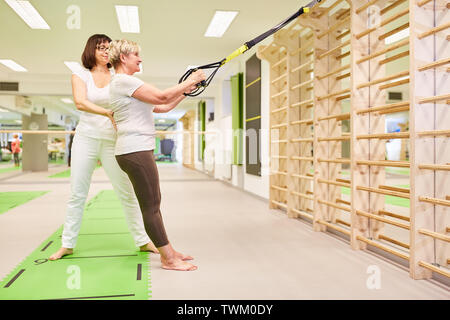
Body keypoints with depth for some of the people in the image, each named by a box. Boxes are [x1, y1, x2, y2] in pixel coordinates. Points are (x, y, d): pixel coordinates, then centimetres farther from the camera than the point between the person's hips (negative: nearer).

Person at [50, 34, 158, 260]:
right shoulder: (80, 76, 5)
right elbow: (80, 102, -13)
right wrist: (108, 113, -28)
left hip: (112, 141, 0)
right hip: (86, 139, 0)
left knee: (127, 193, 1)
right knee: (77, 193, 6)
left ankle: (143, 240, 13)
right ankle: (67, 244, 20)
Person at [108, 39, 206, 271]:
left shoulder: (126, 83, 23)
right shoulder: (123, 81, -9)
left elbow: (162, 107, 23)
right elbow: (161, 97, -19)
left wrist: (185, 92, 19)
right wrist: (189, 81, -8)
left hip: (138, 151, 11)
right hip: (135, 151, -11)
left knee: (152, 204, 11)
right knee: (151, 205, -6)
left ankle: (168, 251, 19)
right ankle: (168, 259, 1)